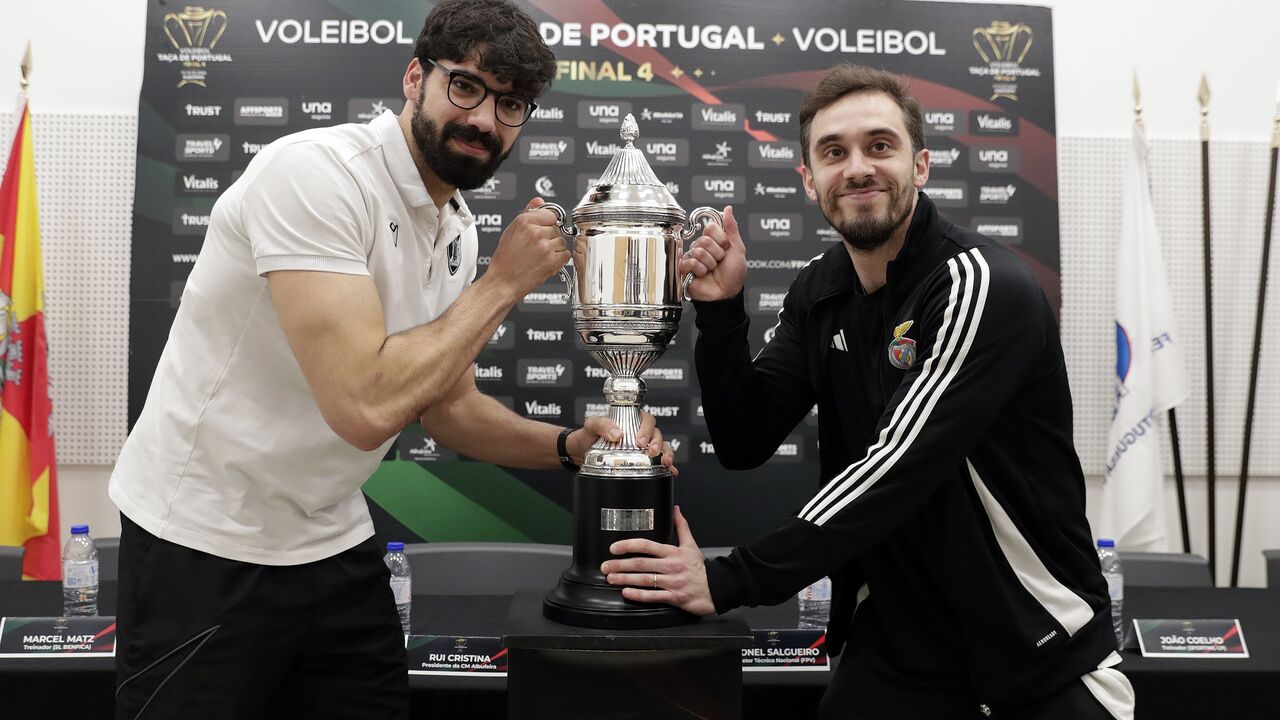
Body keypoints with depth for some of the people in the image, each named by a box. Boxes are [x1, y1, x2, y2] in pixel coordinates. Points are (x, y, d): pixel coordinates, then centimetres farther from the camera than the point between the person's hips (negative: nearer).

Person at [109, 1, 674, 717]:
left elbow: (450, 408, 9)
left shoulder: (456, 226, 3)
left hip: (333, 542, 7)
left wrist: (572, 444, -7)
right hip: (206, 547, -7)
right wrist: (504, 283, -21)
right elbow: (367, 406, -32)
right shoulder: (317, 171, -22)